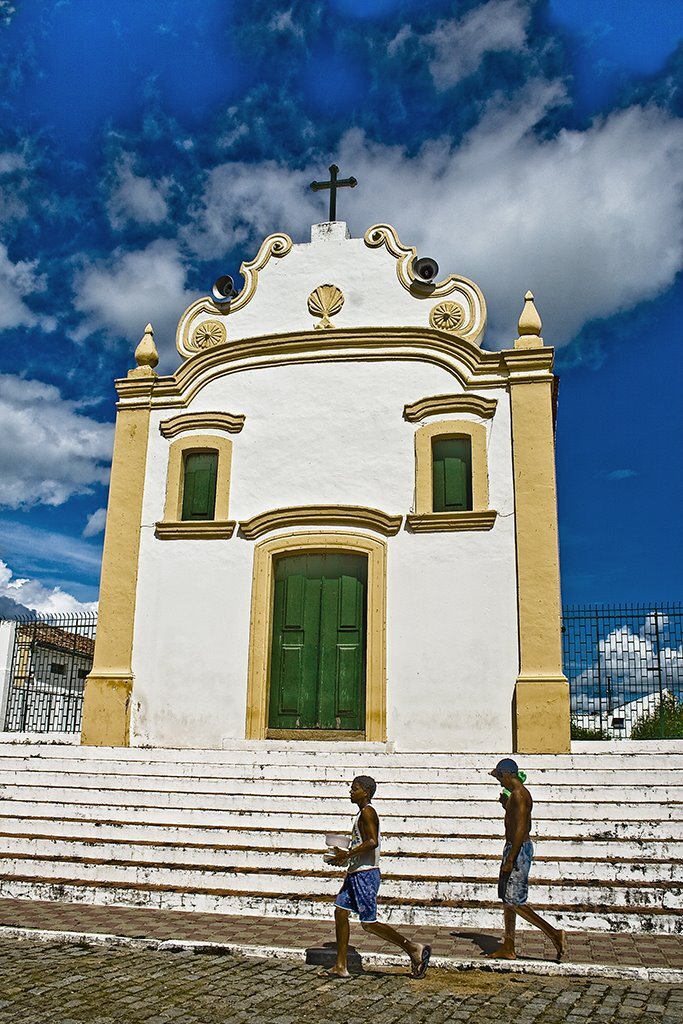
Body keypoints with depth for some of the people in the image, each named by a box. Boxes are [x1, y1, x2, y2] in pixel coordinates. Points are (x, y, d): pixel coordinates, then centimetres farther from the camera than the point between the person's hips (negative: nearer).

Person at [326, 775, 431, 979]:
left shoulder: (367, 812, -15)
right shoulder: (362, 813, 16)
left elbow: (372, 842, -27)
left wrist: (347, 854, -23)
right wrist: (345, 854, 18)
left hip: (365, 874, -10)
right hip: (355, 873, 10)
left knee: (369, 923, -6)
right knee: (340, 912, 8)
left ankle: (413, 948, 3)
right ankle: (341, 966, 13)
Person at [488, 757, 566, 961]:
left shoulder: (518, 795, -19)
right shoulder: (518, 794, 13)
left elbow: (520, 829, -24)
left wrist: (509, 860, -23)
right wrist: (506, 805, 19)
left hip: (518, 850, -11)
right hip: (516, 848, 11)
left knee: (515, 902, -6)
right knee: (507, 899, 14)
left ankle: (554, 934, -2)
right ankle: (508, 948, 20)